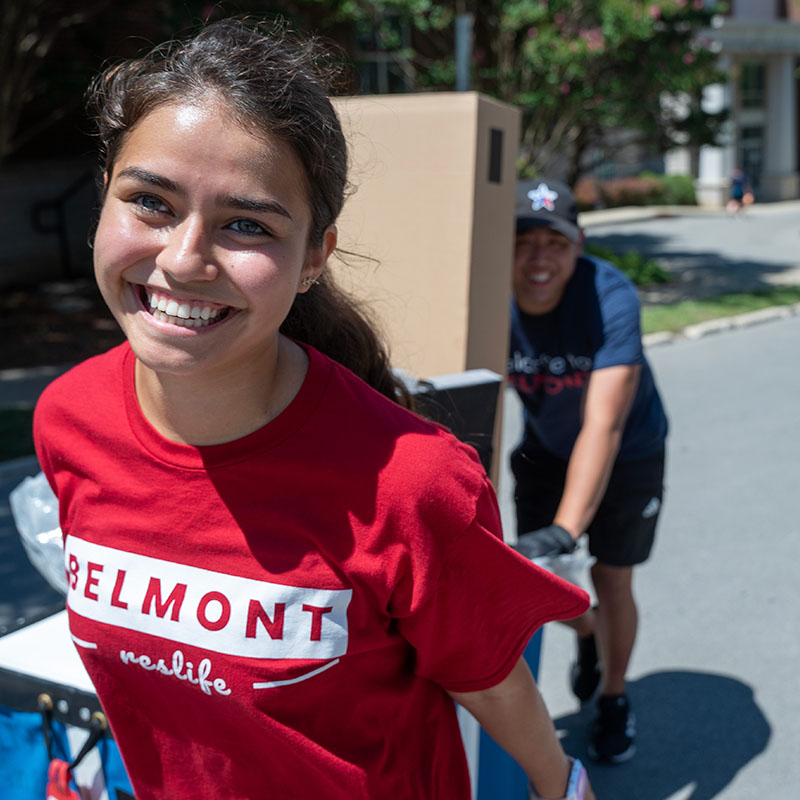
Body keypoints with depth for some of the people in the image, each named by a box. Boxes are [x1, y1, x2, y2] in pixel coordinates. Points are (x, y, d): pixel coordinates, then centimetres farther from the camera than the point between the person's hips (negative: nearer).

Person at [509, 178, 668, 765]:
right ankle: (587, 638, 43)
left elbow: (603, 426, -41)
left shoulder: (611, 297, -35)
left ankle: (614, 700, 31)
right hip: (545, 451, 3)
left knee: (612, 581, 3)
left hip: (628, 455, -3)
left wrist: (564, 530, -50)